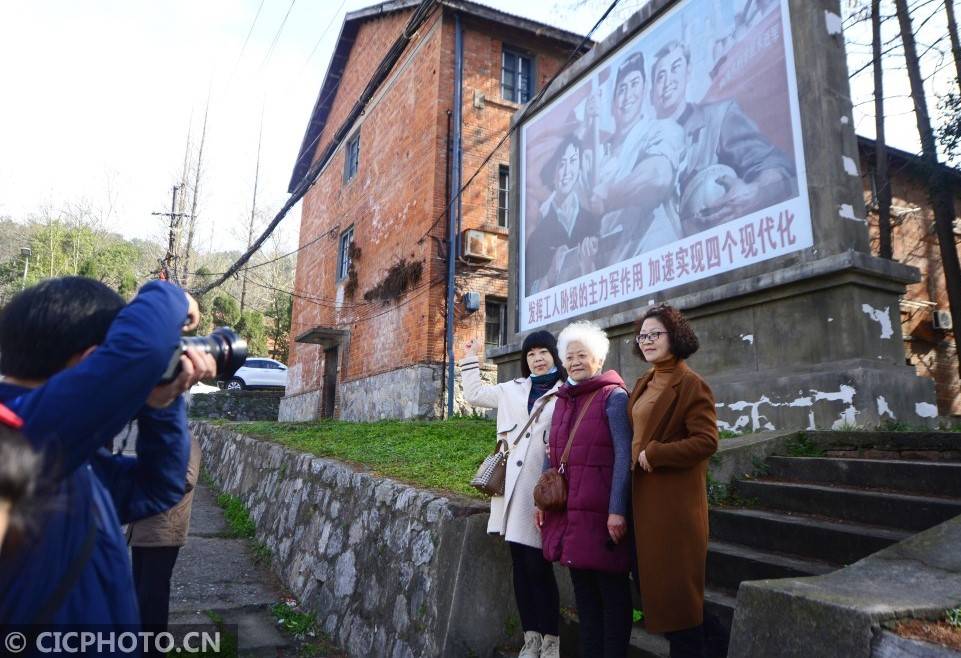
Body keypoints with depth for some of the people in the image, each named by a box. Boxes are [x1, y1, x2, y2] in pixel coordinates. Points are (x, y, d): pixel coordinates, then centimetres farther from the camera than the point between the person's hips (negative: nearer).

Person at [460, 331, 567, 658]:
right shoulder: (513, 389, 15)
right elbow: (474, 393, 26)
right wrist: (470, 358, 26)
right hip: (514, 487, 5)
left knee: (538, 566, -3)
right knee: (519, 564, 10)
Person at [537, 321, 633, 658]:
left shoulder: (613, 396, -7)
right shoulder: (563, 399, 13)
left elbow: (623, 456, -12)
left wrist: (617, 510, -17)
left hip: (600, 512, -6)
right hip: (568, 509, 7)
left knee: (611, 589, 5)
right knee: (582, 588, 16)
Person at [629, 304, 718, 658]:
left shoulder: (691, 384, -13)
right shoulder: (644, 384, 11)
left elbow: (706, 441, -21)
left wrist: (653, 455, -19)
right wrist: (633, 456, 5)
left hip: (674, 499, -8)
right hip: (643, 495, 8)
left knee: (677, 584, 2)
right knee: (654, 576, 17)